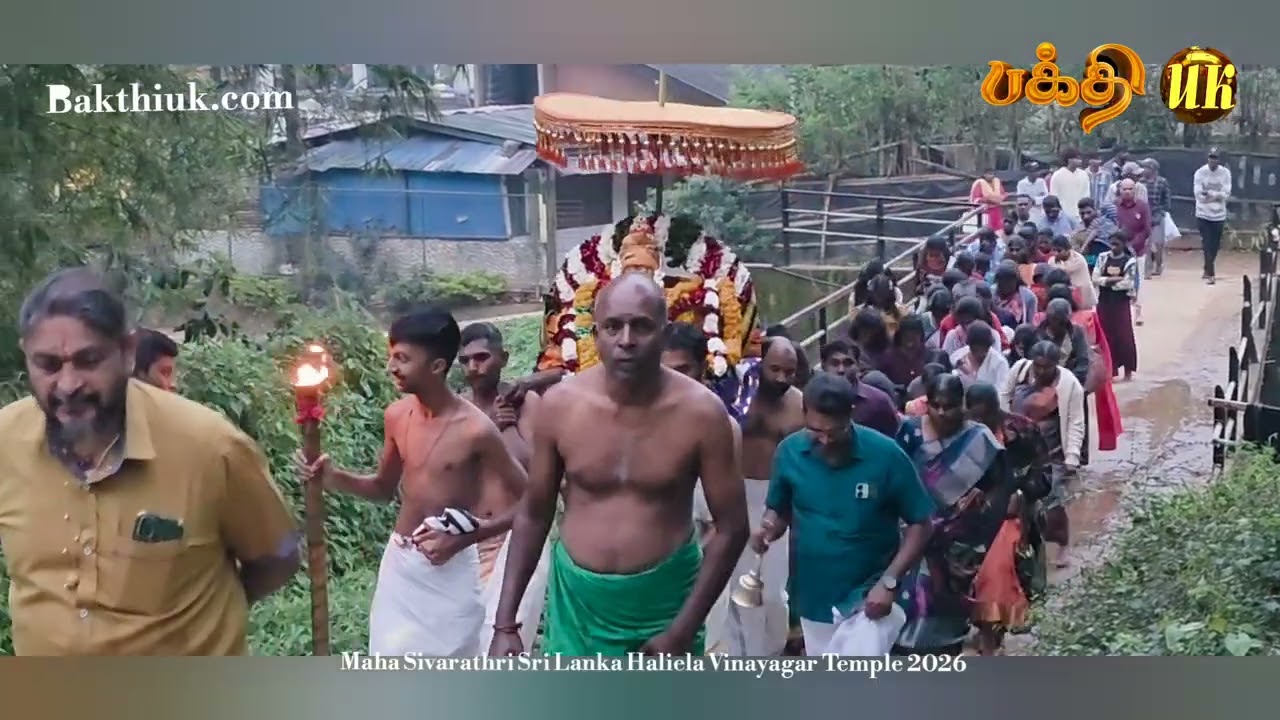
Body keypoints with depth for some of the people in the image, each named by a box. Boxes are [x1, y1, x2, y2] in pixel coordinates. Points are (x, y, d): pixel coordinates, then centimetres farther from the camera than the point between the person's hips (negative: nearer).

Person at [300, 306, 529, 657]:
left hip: (449, 570, -6)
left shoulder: (475, 430, -20)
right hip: (398, 563, 6)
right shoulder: (396, 416, -1)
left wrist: (462, 538, -22)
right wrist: (333, 477, -4)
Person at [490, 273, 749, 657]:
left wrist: (684, 630, -13)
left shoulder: (700, 412, -14)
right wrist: (505, 623, -1)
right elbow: (533, 515, 2)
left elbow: (731, 528, -7)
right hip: (577, 600, 1)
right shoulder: (560, 405, -10)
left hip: (664, 602, -1)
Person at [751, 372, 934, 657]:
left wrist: (889, 581, -17)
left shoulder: (886, 455, -16)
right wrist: (768, 529, -16)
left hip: (869, 597, -4)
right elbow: (779, 510, 7)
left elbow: (919, 523, -7)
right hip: (815, 598, 4)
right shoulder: (789, 451, -8)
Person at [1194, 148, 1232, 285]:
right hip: (1203, 214, -2)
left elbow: (1226, 194, -10)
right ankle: (1210, 273, -5)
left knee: (1214, 246, 11)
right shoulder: (1200, 173, -8)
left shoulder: (1225, 173, -4)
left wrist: (1210, 193, -21)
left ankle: (1208, 270, 30)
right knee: (1207, 245, -6)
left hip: (1219, 215, 2)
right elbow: (1198, 194, -15)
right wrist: (1217, 195, -23)